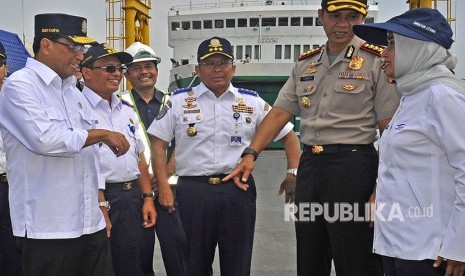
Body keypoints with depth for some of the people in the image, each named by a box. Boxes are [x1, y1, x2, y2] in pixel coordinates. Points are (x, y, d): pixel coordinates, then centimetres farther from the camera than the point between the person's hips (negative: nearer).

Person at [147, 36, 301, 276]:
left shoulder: (252, 102, 7)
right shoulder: (178, 101, 4)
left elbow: (288, 136, 12)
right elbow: (159, 144, 4)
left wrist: (293, 173, 1)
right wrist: (164, 189, -3)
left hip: (238, 191, 1)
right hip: (192, 191, 0)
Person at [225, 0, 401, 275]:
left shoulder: (377, 61, -6)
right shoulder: (305, 64, 12)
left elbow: (390, 130, -10)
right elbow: (280, 113, 10)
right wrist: (251, 154, -1)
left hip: (353, 165, -6)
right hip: (309, 164, 6)